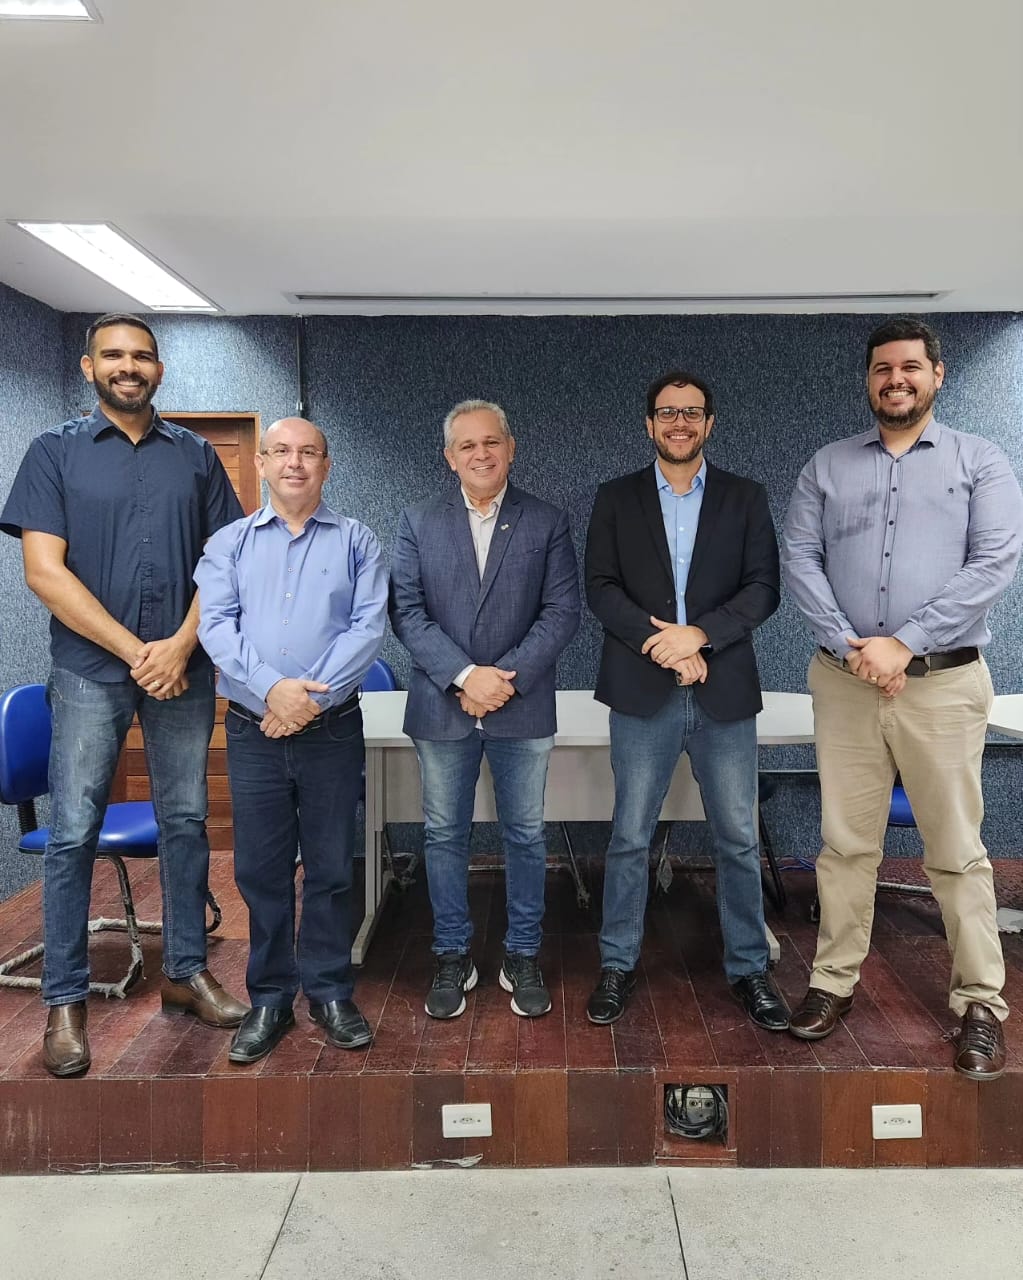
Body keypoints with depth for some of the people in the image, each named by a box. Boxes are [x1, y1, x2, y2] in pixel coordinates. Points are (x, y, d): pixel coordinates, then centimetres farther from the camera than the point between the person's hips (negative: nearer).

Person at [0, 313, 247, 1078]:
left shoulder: (195, 455, 9)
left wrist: (180, 645, -10)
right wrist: (134, 651, -11)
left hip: (184, 668, 2)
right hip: (90, 671, -2)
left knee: (186, 823, 9)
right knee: (73, 834, 1)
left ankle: (187, 972, 23)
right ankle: (65, 1002, 14)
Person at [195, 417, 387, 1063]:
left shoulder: (356, 541, 6)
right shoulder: (230, 543, 9)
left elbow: (369, 625, -5)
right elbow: (215, 623, -3)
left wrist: (311, 697, -14)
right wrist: (271, 688, -17)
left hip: (333, 729, -1)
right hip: (253, 731, 1)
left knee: (331, 867, 7)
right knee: (260, 869, 8)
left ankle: (330, 992, 22)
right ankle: (270, 998, 23)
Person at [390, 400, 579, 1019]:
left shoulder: (548, 522, 3)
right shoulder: (419, 523, 4)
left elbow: (562, 611, -4)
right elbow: (407, 612, -3)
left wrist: (506, 677, -15)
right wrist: (464, 676, -15)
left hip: (523, 708, 0)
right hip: (442, 707, 1)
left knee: (526, 835, 9)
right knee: (446, 836, 10)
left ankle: (523, 957, 25)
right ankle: (453, 957, 26)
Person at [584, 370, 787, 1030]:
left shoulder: (746, 498, 8)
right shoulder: (616, 499, 7)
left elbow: (764, 587, 0)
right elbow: (600, 586, -1)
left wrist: (699, 633, -15)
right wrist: (660, 642, -14)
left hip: (725, 692, 1)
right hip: (642, 692, 0)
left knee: (738, 839, 8)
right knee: (630, 838, 7)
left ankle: (749, 967, 24)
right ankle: (619, 964, 21)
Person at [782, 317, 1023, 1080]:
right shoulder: (827, 467, 10)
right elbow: (799, 561, 1)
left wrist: (904, 643, -15)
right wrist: (849, 646, -12)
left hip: (944, 682, -1)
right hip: (844, 682, 2)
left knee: (957, 850, 5)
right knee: (846, 842, 8)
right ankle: (835, 982, 21)